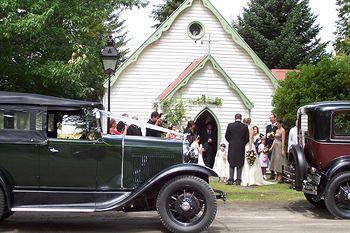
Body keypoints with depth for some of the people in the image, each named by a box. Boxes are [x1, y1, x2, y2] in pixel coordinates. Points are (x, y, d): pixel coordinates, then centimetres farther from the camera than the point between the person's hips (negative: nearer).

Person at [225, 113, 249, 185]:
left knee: (231, 163, 7)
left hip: (232, 147, 0)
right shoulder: (245, 127, -3)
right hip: (241, 147, 0)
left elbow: (226, 136, 0)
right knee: (240, 164, 8)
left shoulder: (230, 125, -5)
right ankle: (238, 180, 8)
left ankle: (230, 180, 4)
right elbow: (247, 138, -1)